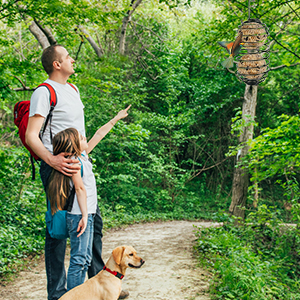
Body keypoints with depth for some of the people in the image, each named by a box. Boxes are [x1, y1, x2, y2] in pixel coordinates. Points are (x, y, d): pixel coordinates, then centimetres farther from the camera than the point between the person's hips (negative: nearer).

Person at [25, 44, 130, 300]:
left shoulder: (73, 90, 19)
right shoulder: (44, 92, -9)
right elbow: (31, 136, -18)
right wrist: (52, 160, -32)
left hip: (79, 166, 9)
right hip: (58, 169, -9)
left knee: (93, 221, 12)